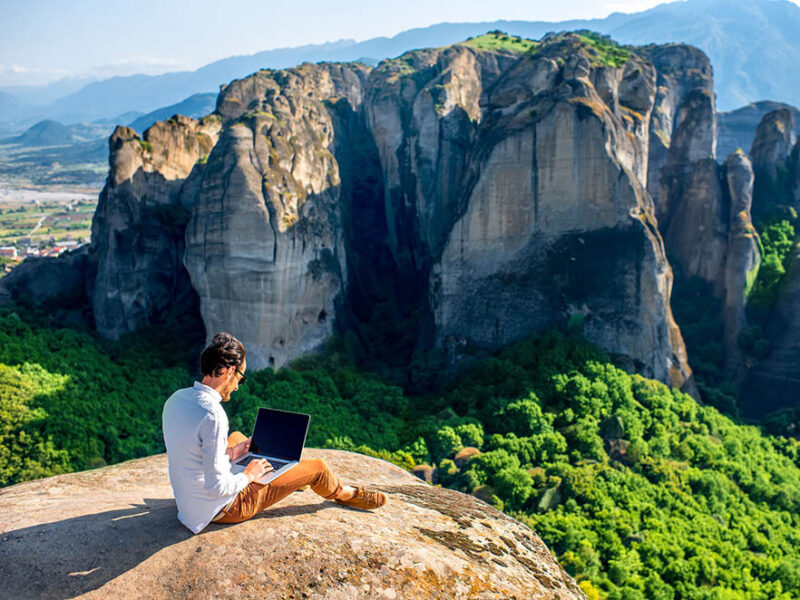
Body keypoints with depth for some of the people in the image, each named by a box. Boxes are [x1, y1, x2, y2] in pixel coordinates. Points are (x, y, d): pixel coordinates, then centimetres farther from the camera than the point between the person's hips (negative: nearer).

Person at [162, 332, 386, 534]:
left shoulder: (175, 399, -5)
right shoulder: (213, 415, -31)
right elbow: (216, 487, -30)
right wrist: (248, 476, -12)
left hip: (186, 499, 8)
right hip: (221, 509, -8)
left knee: (237, 437, 31)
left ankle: (289, 476, 48)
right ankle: (343, 494, 36)